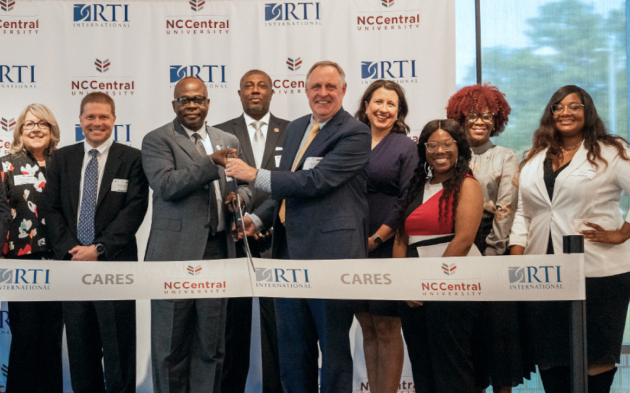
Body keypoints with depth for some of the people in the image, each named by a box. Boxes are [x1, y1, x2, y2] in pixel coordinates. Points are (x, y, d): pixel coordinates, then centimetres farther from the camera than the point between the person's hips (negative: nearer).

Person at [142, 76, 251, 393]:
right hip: (177, 253, -4)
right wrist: (211, 162, -23)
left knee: (211, 344, 8)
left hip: (217, 251, 4)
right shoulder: (157, 140, 0)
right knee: (171, 345, 4)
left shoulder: (228, 141, 16)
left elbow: (242, 186, 23)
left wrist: (239, 195, 0)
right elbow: (165, 185, -15)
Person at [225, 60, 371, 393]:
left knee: (333, 347, 5)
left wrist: (256, 175, -16)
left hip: (329, 254, -7)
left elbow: (316, 181, -21)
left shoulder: (355, 134, -10)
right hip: (289, 253, 8)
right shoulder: (295, 129, 15)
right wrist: (258, 218, 7)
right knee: (292, 350, 15)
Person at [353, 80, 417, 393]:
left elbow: (407, 203, -7)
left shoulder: (406, 147, 0)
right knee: (368, 329, 8)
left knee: (387, 329, -2)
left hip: (387, 248, -4)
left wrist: (375, 240, -11)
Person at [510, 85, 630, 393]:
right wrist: (516, 258, 5)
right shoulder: (534, 160, 16)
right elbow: (522, 214, 15)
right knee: (549, 355, 7)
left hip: (598, 272, -4)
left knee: (595, 356, 2)